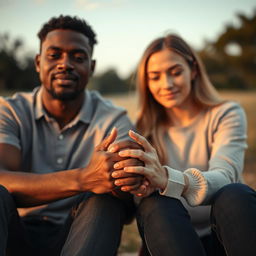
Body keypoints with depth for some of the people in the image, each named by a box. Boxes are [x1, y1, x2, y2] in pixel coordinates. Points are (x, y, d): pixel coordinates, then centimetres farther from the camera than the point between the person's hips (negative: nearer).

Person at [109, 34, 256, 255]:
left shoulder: (227, 114, 2)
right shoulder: (145, 130, 9)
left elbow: (224, 177, -17)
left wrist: (167, 179, -38)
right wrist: (140, 186, -27)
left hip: (224, 238, -1)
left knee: (236, 194, -32)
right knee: (157, 204, -31)